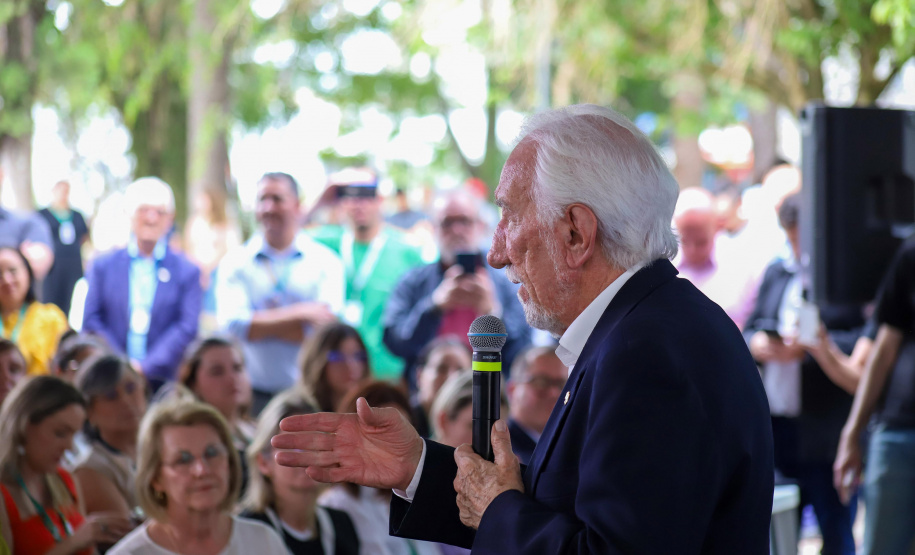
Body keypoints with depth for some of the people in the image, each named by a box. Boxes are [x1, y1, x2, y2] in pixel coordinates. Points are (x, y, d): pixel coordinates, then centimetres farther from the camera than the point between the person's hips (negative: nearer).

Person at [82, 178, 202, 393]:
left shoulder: (187, 272, 8)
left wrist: (146, 367, -10)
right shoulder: (103, 266, 12)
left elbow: (187, 328, 0)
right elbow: (91, 322, 6)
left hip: (163, 383, -1)